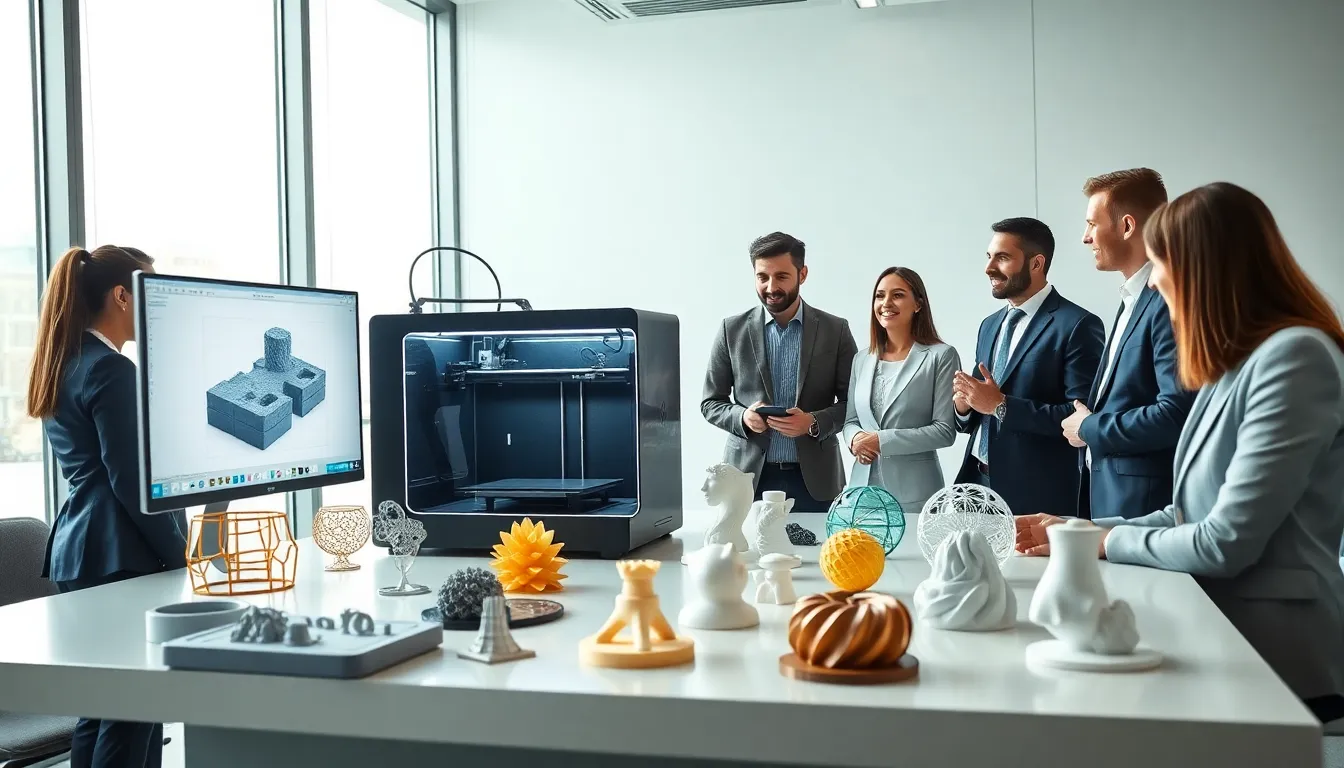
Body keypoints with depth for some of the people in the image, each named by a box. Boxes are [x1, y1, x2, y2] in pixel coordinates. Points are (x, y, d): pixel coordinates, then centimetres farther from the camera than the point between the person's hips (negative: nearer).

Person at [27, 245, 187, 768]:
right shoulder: (112, 370, -14)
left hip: (80, 551, 10)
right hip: (122, 556, -10)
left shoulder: (63, 366, 15)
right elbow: (132, 483, -18)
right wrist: (182, 557, -10)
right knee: (133, 711, -4)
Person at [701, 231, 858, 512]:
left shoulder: (835, 330, 1)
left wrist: (814, 423, -15)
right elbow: (711, 403, 6)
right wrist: (743, 417, -14)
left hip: (815, 478, 0)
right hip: (749, 476, 0)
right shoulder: (732, 330, 2)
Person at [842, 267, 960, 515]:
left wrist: (882, 440, -15)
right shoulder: (862, 360, 12)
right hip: (863, 486, 4)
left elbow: (945, 430, -9)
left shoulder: (941, 356, -4)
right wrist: (854, 438, -8)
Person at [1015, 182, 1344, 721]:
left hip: (1277, 655, -8)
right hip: (1222, 631, 8)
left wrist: (1111, 541, -7)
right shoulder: (1237, 364, 10)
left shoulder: (1295, 356, -19)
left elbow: (1226, 543, -21)